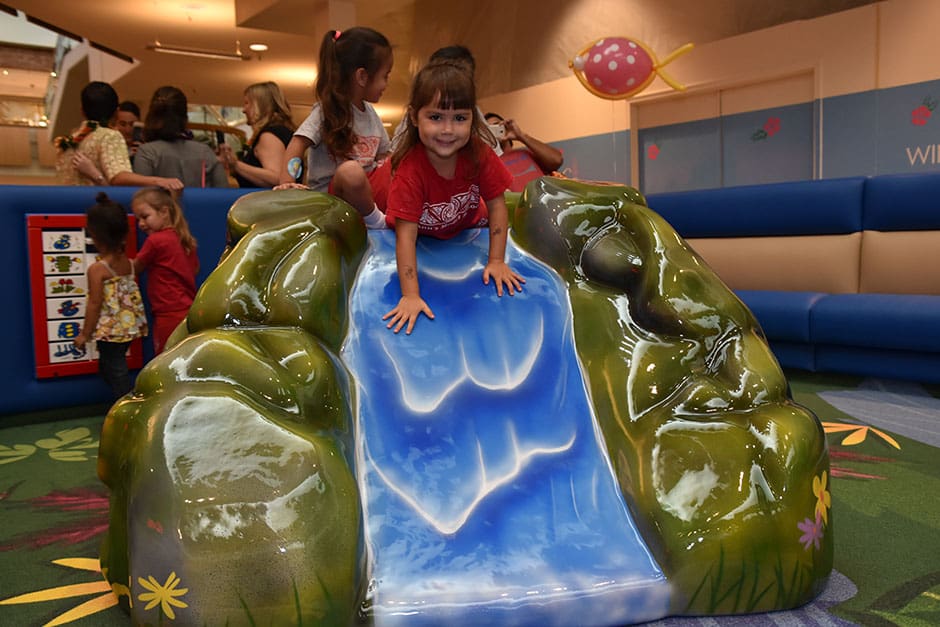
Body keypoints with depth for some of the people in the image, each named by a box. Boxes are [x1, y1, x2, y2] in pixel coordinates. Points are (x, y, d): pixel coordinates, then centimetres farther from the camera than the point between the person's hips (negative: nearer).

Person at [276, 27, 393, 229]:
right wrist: (286, 182, -35)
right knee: (351, 170, -38)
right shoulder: (327, 110, -8)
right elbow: (297, 144, -19)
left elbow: (382, 156, 16)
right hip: (330, 193, -6)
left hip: (366, 185, 6)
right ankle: (375, 222, -16)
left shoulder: (371, 113, 13)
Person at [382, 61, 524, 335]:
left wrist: (497, 261, -24)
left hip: (467, 226, 3)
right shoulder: (410, 169, -38)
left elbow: (496, 204, -20)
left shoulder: (480, 154, -28)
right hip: (422, 235, -2)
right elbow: (406, 234, -40)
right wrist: (411, 296, -45)